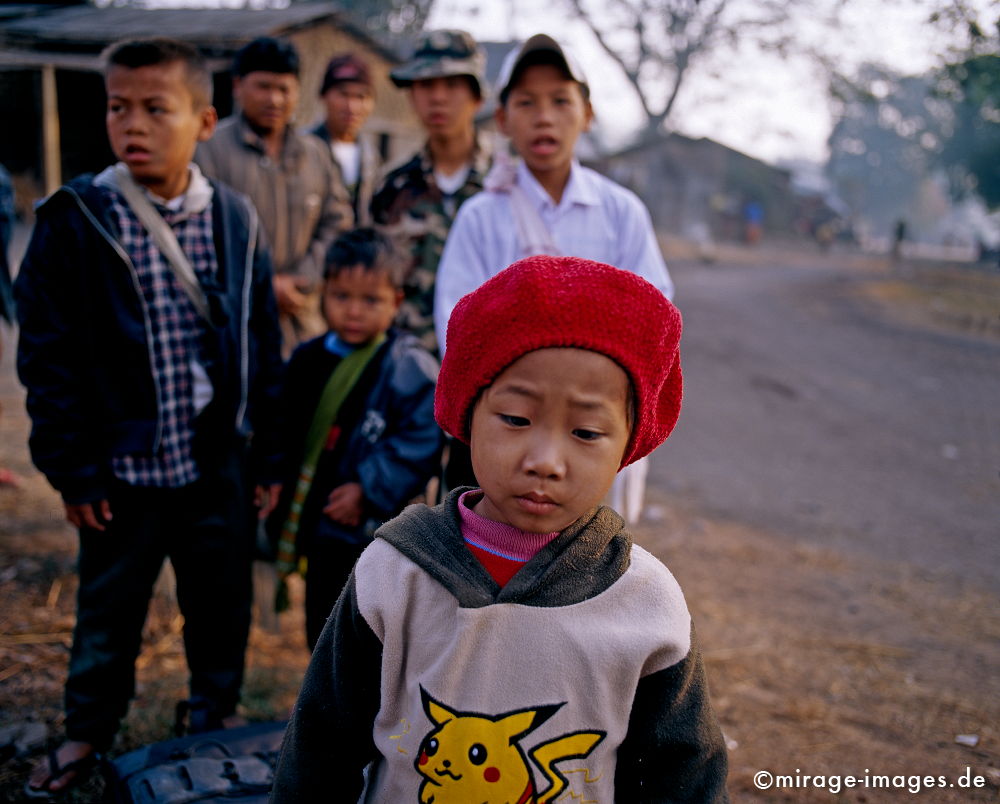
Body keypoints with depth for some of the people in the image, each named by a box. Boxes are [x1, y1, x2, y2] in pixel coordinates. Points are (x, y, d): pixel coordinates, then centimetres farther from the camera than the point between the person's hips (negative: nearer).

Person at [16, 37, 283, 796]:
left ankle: (218, 715, 40)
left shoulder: (235, 219, -1)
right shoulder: (74, 219, -8)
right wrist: (72, 468, -8)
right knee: (109, 606, 16)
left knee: (222, 604, 16)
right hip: (122, 468, -2)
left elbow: (262, 345, 4)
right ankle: (89, 729, 39)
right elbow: (47, 355, -6)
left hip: (219, 467, 2)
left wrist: (266, 455, 4)